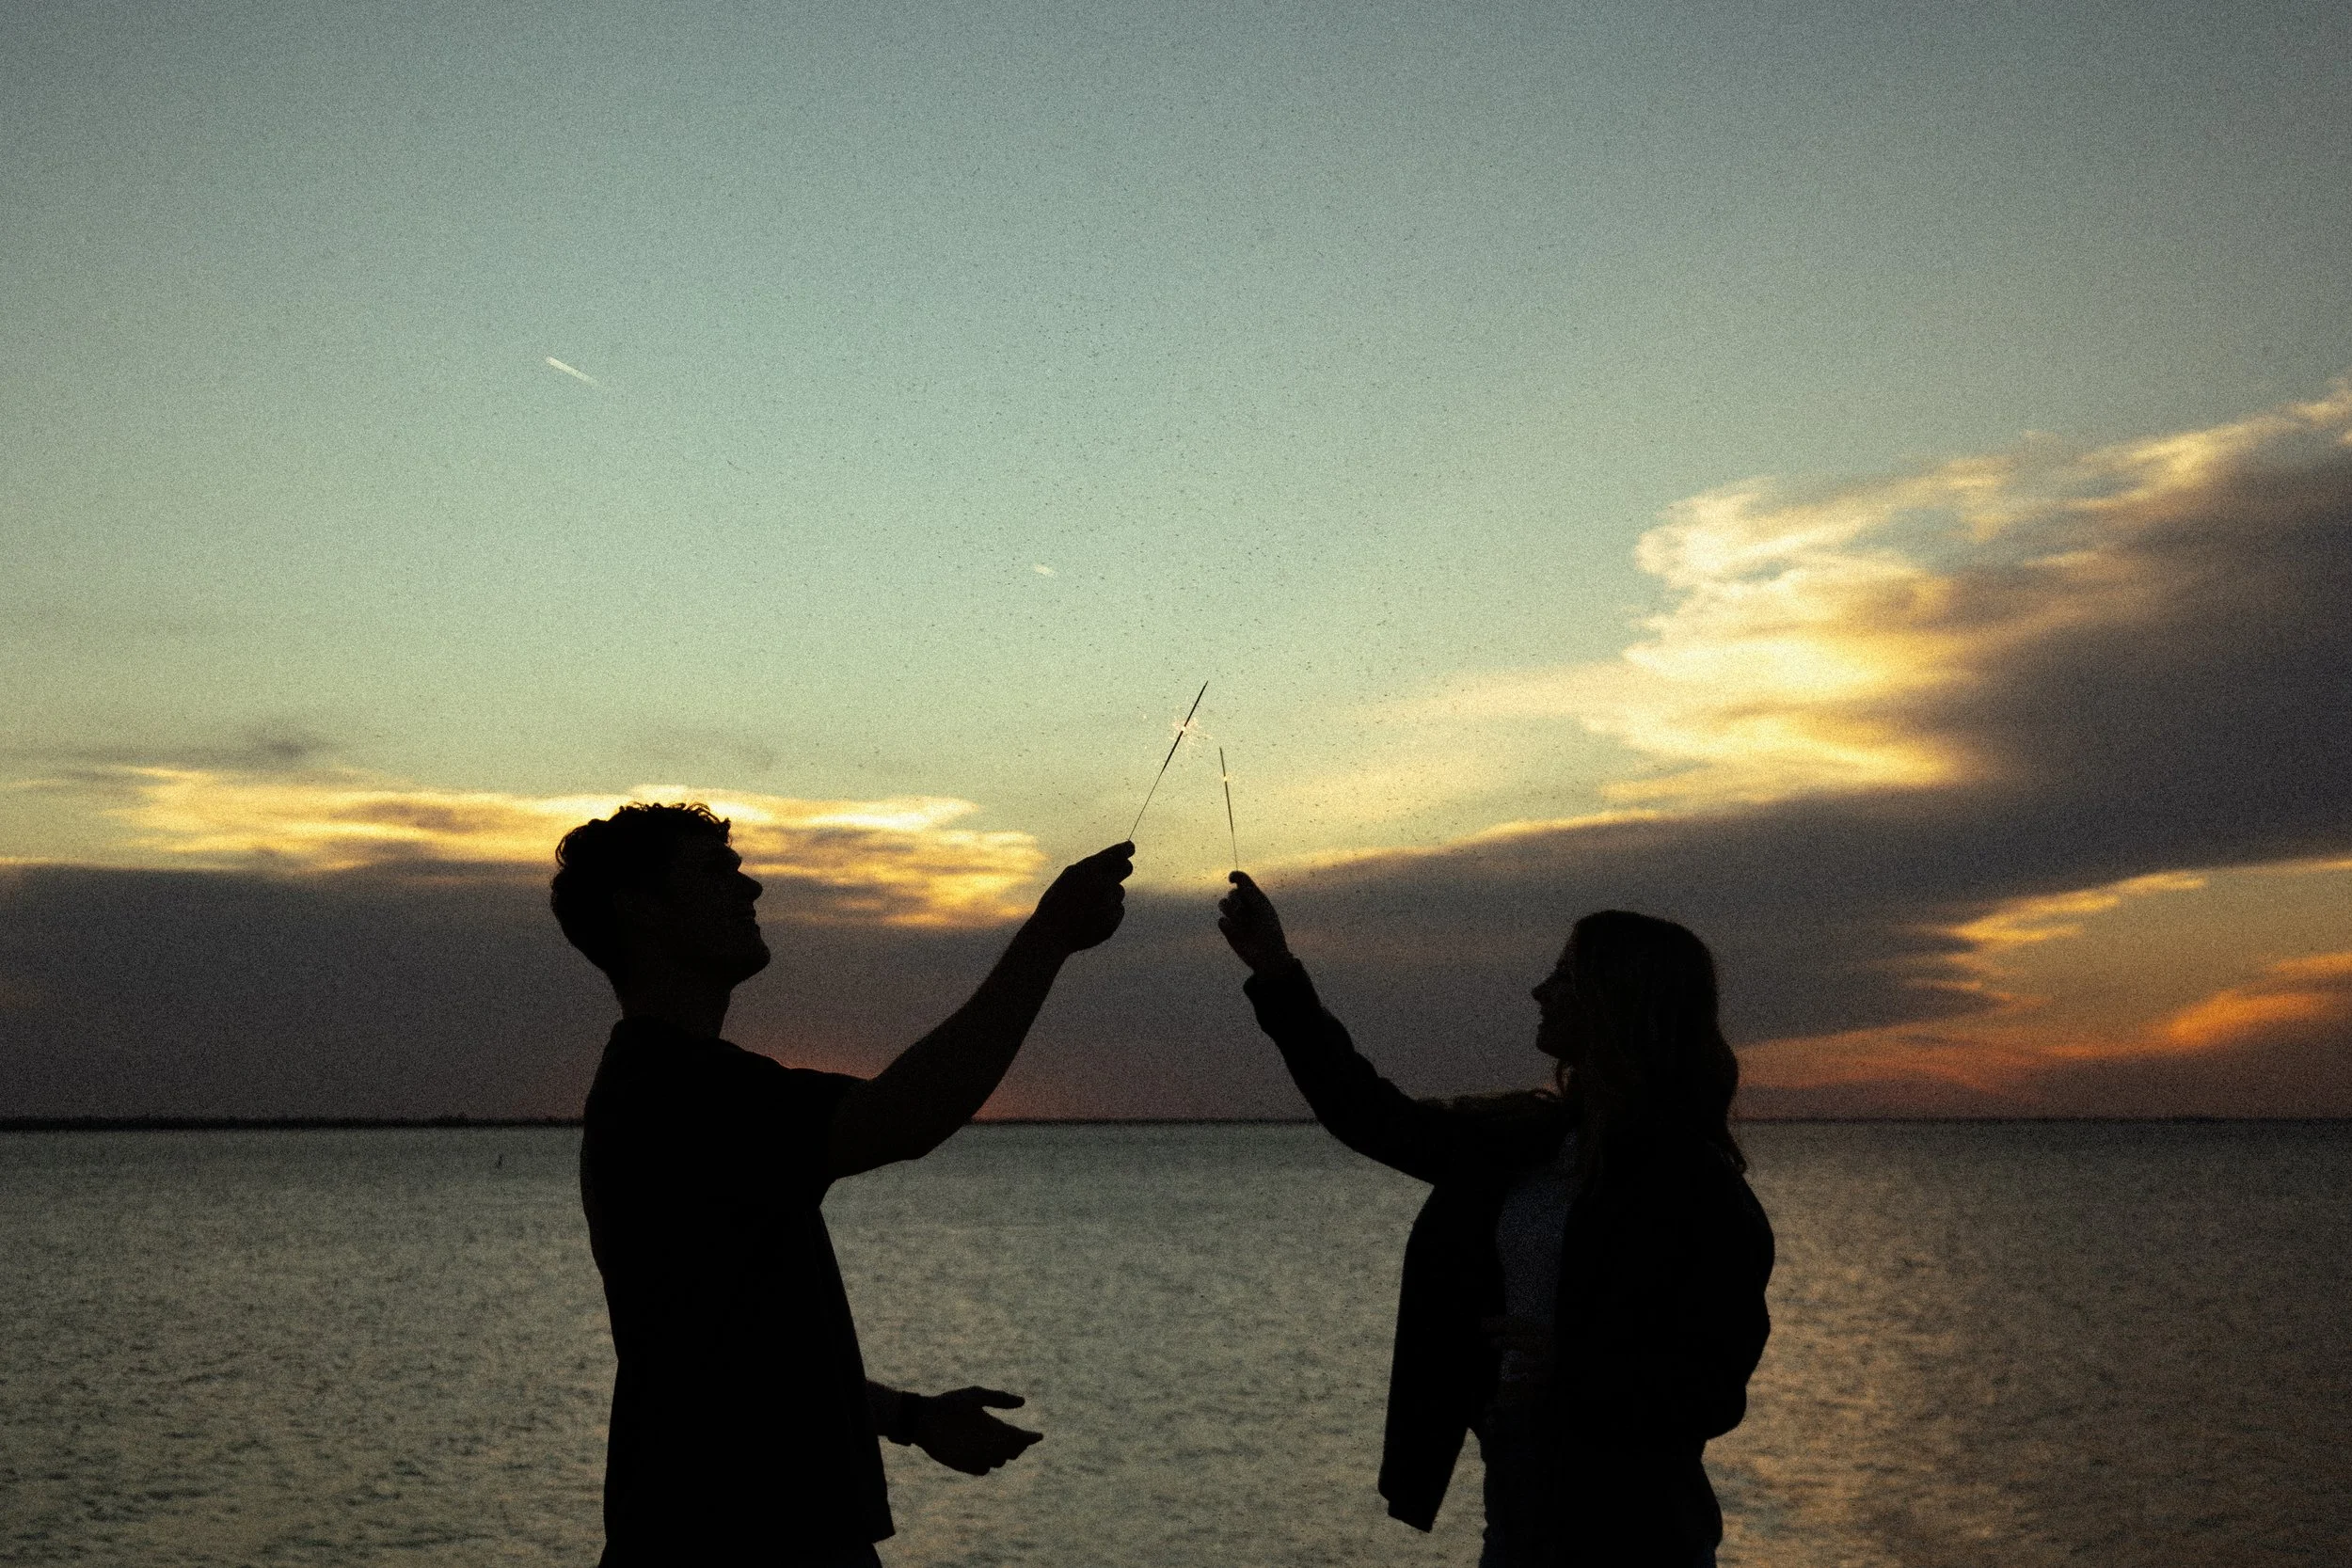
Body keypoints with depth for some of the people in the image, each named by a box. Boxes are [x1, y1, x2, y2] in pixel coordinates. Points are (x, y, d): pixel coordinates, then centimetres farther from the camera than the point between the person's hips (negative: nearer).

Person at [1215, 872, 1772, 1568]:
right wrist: (1275, 971, 16)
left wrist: (1576, 1372, -30)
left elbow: (1715, 1394, -14)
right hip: (1514, 1492, 6)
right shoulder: (1524, 1139, 6)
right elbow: (1373, 1118, 15)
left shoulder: (1696, 1184, -14)